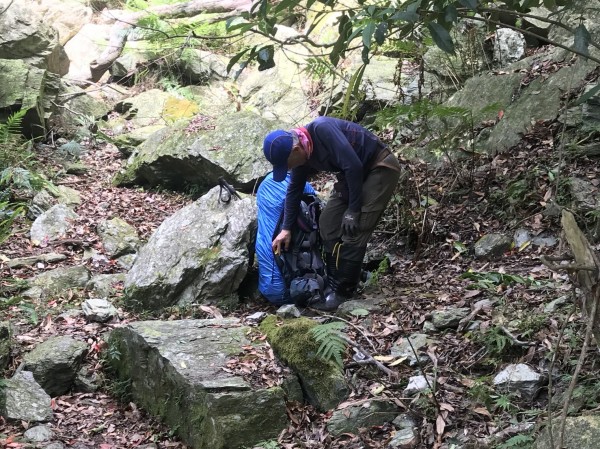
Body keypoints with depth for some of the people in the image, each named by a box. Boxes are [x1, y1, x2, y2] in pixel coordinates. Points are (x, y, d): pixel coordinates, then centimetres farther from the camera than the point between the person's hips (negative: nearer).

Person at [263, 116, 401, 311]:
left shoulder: (322, 129, -30)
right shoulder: (302, 156, -3)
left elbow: (353, 166, -31)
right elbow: (294, 189, 11)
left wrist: (353, 210, -24)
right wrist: (286, 228, 10)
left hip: (381, 168, -9)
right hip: (353, 174, 9)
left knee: (353, 229, -15)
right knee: (328, 223, 3)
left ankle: (343, 293, -7)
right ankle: (333, 285, 11)